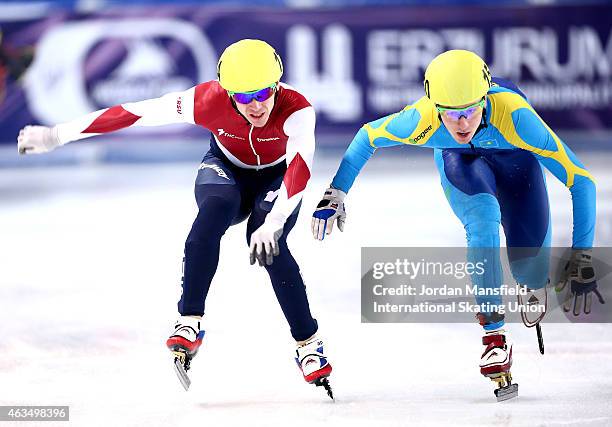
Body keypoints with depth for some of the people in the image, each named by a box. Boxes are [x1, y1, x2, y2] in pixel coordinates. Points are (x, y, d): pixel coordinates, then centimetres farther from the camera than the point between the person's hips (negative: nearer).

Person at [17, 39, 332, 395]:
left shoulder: (296, 109, -35)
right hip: (226, 169, 1)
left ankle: (309, 343, -15)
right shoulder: (210, 101, -30)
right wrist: (57, 135, -24)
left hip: (277, 178, -1)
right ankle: (190, 323, -31)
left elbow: (300, 169, -50)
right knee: (215, 209, -35)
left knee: (266, 243, -31)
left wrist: (272, 225, -65)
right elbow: (135, 113, -26)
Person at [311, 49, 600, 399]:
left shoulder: (513, 114, -44)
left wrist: (582, 260, -42)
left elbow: (580, 180, -40)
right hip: (459, 161, 1)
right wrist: (336, 193, -10)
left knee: (528, 259, -10)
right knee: (483, 219, -30)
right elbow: (369, 136, -13)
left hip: (514, 159, 0)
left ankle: (535, 287, 29)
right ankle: (494, 335, -20)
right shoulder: (422, 120, -37)